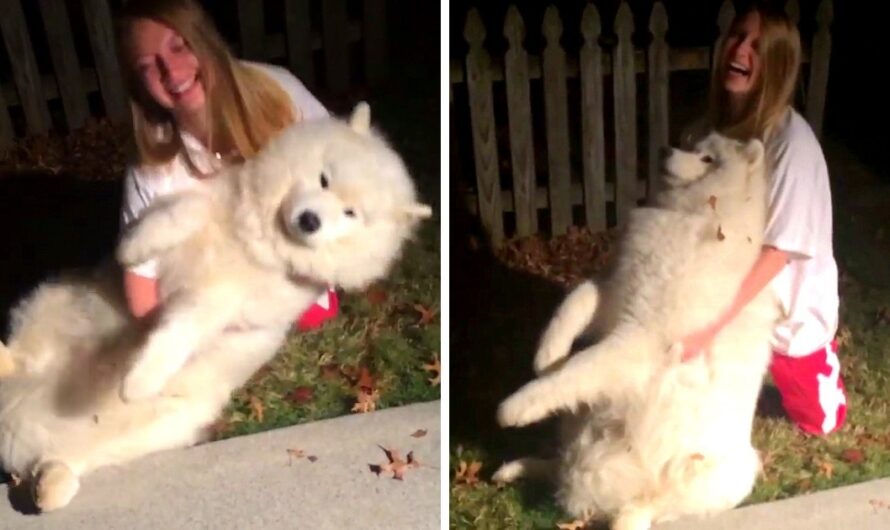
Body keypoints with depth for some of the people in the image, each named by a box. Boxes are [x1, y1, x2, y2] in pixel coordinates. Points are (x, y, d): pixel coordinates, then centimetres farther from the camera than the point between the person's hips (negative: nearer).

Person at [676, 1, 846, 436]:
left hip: (786, 305, -4)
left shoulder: (792, 140, -27)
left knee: (818, 421, 17)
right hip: (732, 297, 4)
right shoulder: (712, 128, -9)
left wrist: (711, 324, -34)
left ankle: (820, 352, 44)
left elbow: (778, 250, -29)